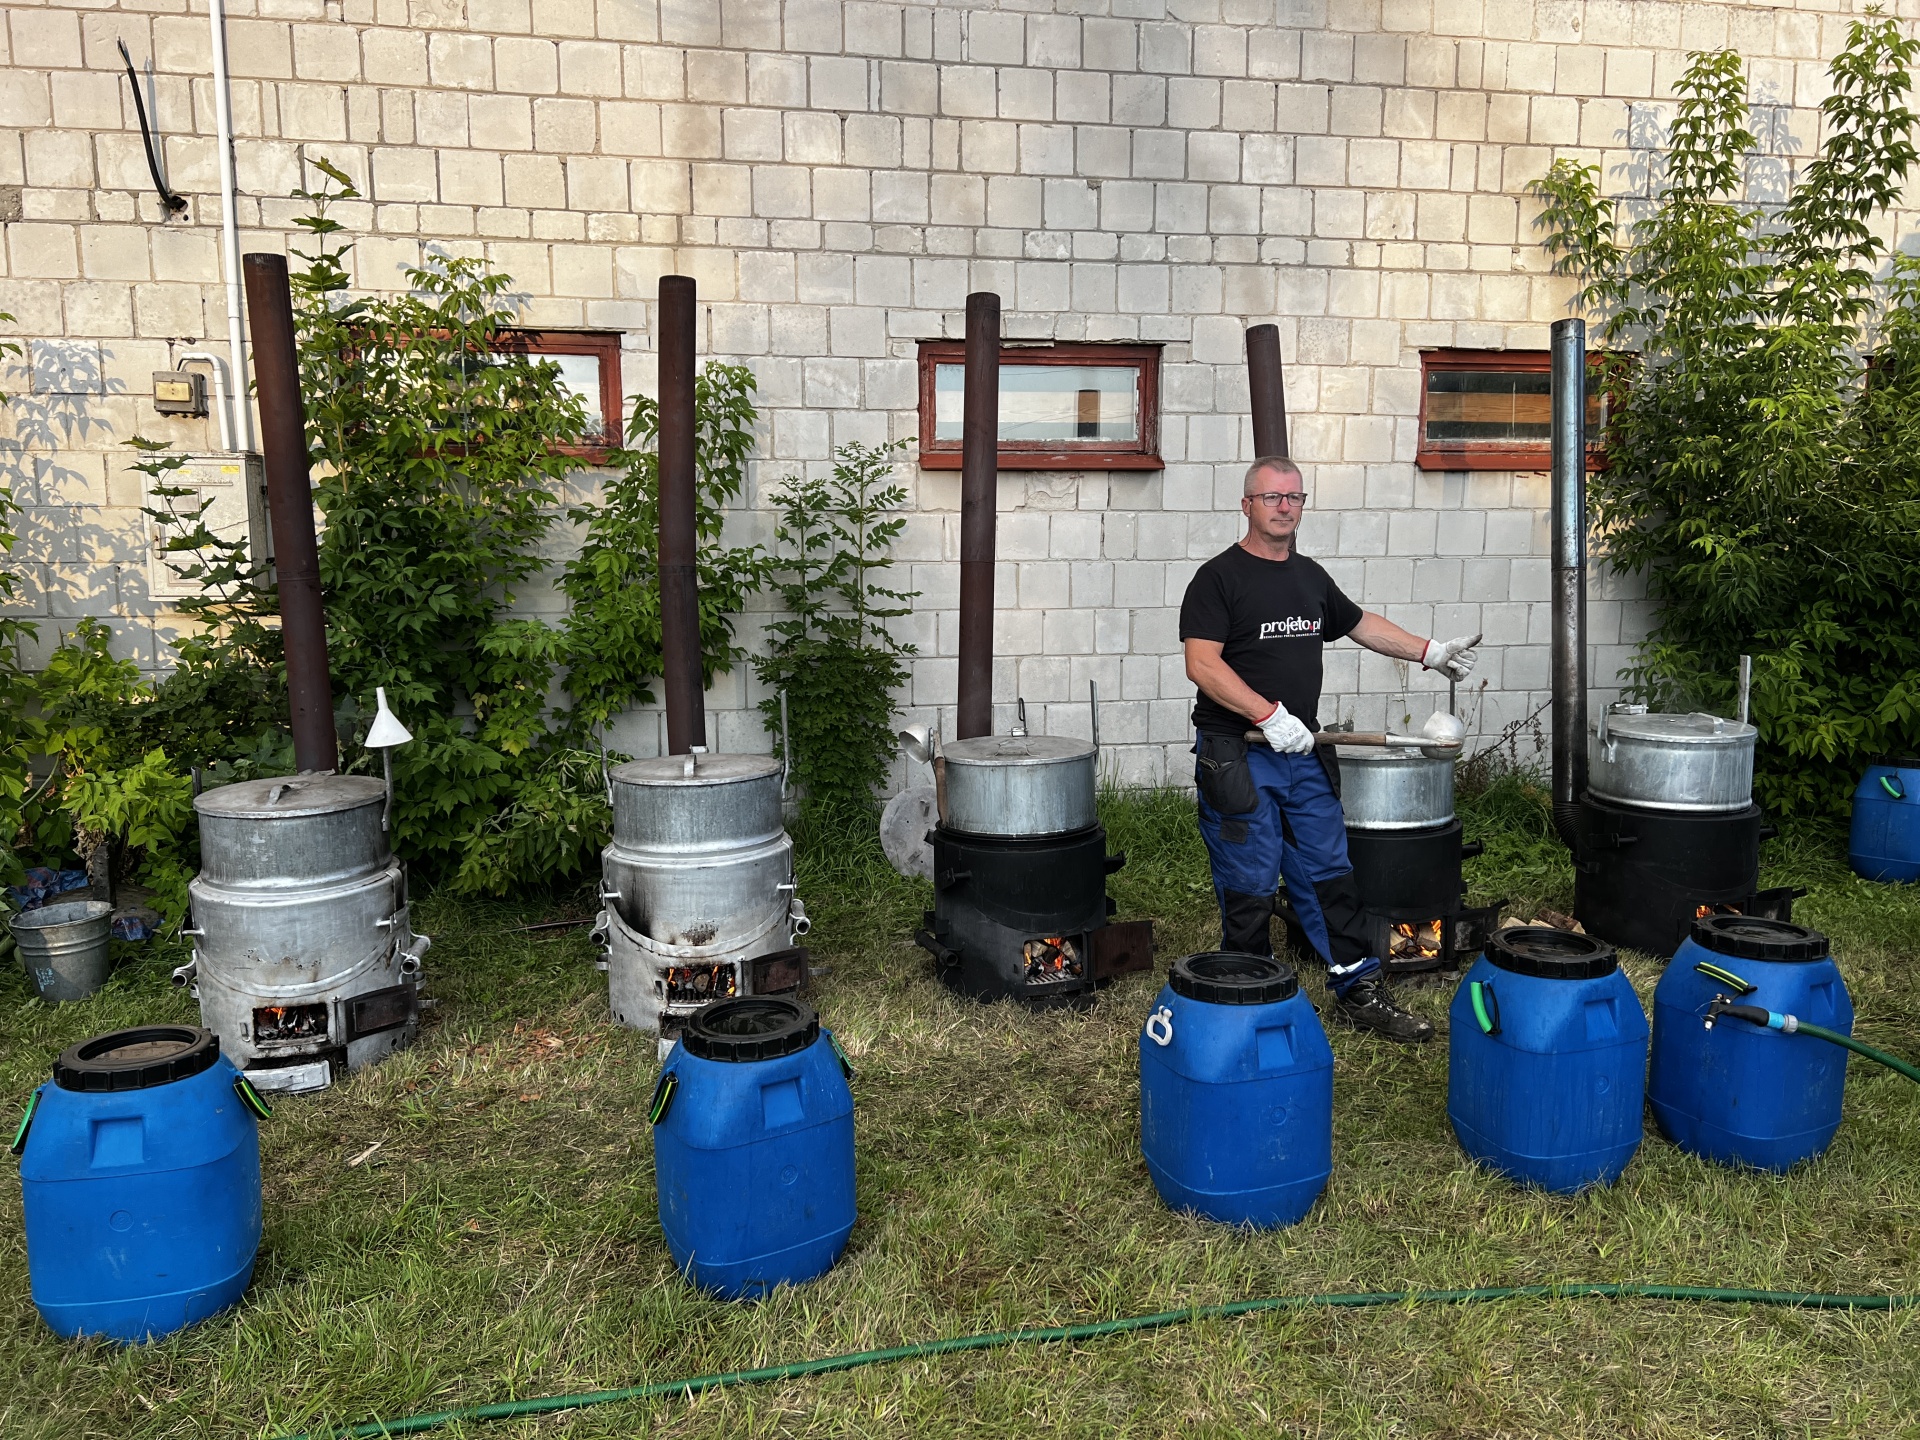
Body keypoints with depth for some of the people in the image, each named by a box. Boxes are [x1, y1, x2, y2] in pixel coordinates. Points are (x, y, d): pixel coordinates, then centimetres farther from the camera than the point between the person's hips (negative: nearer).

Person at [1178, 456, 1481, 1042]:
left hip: (1303, 753, 7)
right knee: (1249, 889, 0)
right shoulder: (1219, 577, -8)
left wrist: (1430, 652, 29)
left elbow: (1360, 623, 29)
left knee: (1329, 874, 12)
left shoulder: (1311, 576, 14)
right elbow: (1201, 663, -18)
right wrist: (1267, 714, -24)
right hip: (1238, 757, -6)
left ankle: (1359, 990, 22)